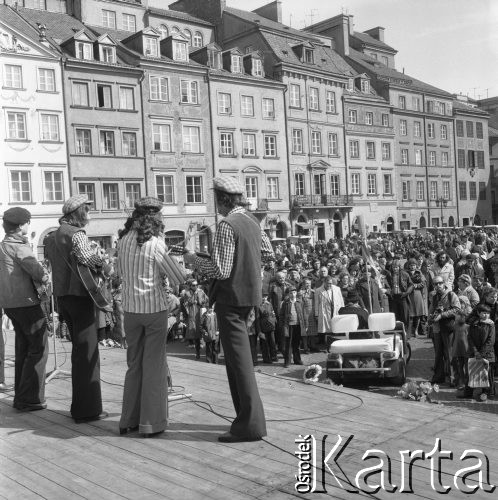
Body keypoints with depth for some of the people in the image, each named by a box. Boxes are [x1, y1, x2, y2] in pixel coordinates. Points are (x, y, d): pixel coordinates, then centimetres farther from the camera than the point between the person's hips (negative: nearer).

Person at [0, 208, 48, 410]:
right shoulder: (18, 245, -14)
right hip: (26, 302, -9)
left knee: (23, 348, 17)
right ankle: (29, 399, -3)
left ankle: (20, 396, 23)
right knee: (38, 349, -3)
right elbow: (35, 269, -23)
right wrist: (45, 277, -3)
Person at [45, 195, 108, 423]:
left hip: (62, 296, 9)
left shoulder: (53, 237, 14)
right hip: (79, 295, -9)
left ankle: (79, 405, 26)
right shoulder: (76, 234, -15)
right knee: (87, 352, -1)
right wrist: (98, 250, -10)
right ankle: (87, 409, 4)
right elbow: (88, 259, -31)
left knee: (79, 350, 18)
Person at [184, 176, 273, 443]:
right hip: (249, 293, 9)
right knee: (236, 358, 19)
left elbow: (220, 270, -21)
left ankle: (251, 424, 3)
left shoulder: (227, 226, -18)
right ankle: (247, 416, 28)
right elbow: (267, 251, 21)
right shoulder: (252, 221, 9)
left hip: (231, 296, -9)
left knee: (240, 360, -3)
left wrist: (194, 260, -7)